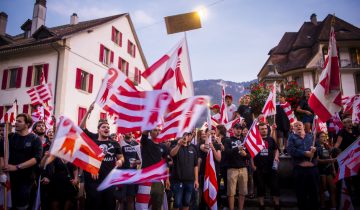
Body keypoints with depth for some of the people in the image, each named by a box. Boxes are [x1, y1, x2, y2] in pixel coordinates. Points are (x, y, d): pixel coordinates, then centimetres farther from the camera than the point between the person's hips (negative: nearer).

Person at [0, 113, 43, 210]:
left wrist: (17, 167, -20)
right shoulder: (10, 137, 7)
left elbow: (37, 158, -15)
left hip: (27, 178, -3)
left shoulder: (35, 139, -4)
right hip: (11, 176, 3)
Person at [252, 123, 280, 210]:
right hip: (259, 169, -1)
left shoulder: (271, 139, 7)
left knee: (275, 187, 5)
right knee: (260, 188, 7)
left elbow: (276, 150, 15)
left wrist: (276, 157, -5)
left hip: (271, 168, 2)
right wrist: (253, 165, -4)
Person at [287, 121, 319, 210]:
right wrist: (305, 153, -15)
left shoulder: (311, 136, 18)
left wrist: (315, 149, -16)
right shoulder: (292, 137, 9)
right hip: (299, 169, -2)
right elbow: (291, 150, -9)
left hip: (313, 168, 2)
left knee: (314, 191, 8)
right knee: (301, 193, 5)